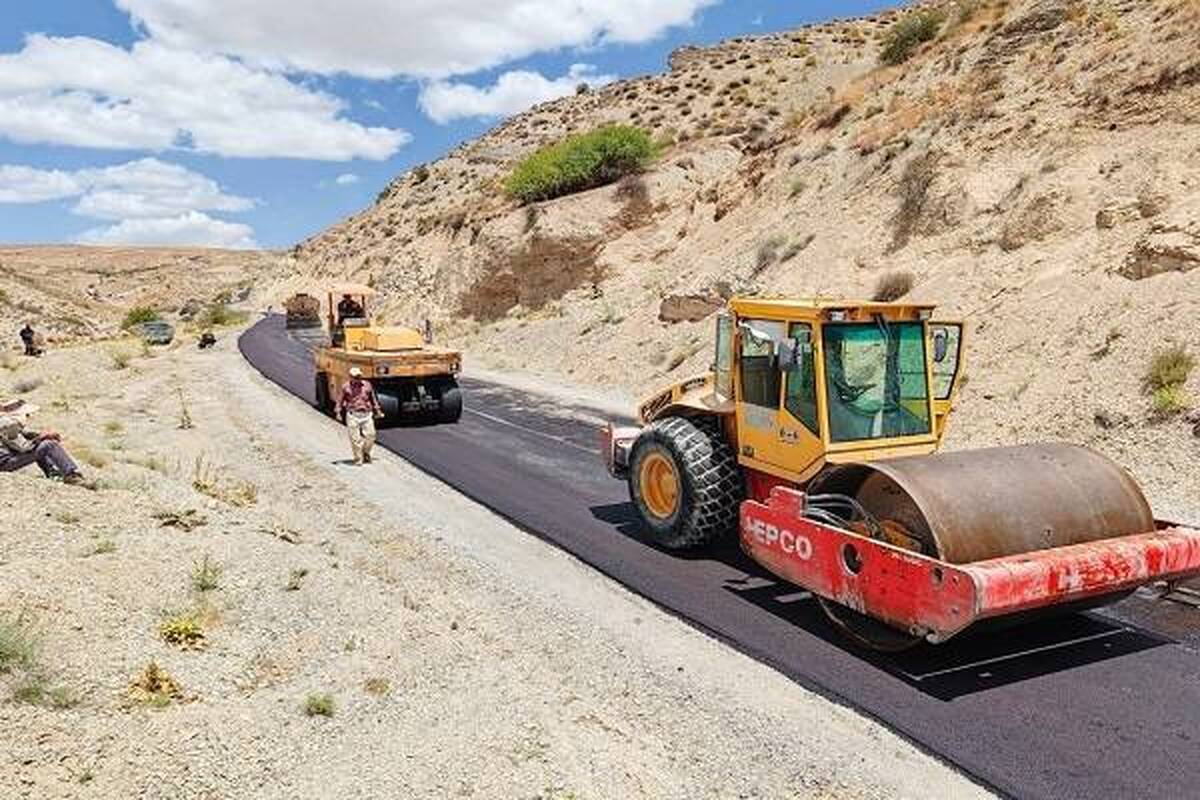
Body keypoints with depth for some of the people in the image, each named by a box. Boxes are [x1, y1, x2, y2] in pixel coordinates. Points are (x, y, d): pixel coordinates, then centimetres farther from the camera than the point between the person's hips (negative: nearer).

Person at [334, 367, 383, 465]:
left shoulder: (367, 385, 9)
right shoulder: (346, 387, 2)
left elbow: (373, 398, 19)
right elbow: (341, 400, 9)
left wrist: (378, 411, 20)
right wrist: (338, 412, -1)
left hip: (367, 414, 2)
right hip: (353, 415, -2)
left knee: (370, 435, -3)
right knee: (355, 437, -5)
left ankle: (366, 454, 21)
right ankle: (358, 459, 5)